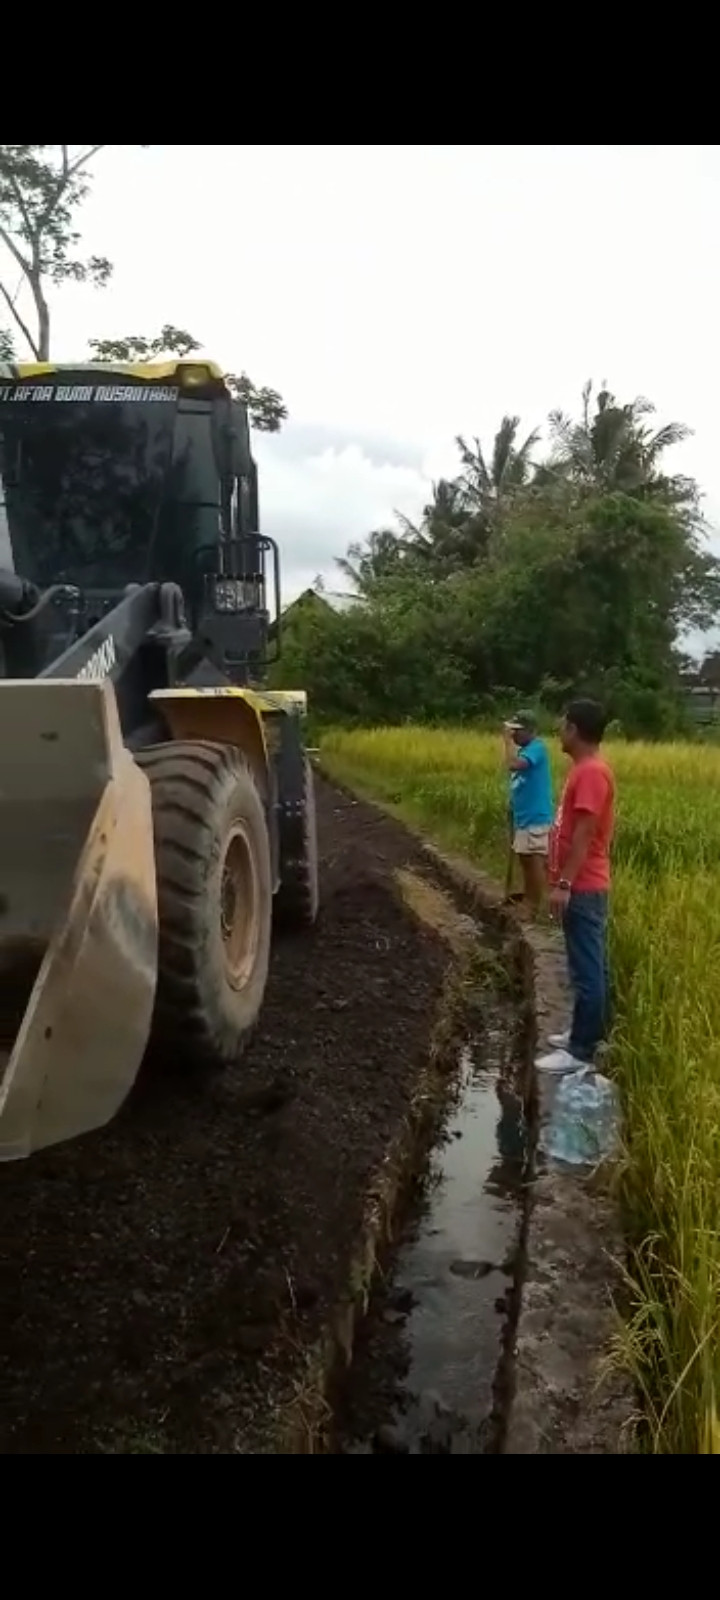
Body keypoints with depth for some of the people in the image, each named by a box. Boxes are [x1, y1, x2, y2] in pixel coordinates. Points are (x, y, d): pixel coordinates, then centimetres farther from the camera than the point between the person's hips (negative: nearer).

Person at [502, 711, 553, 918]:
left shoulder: (537, 747, -14)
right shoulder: (522, 750, 13)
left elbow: (513, 764, -31)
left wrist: (508, 740, -19)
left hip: (536, 817, -10)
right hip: (522, 815, 10)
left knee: (536, 862, -3)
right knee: (524, 860, 17)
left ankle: (538, 907, 4)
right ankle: (528, 900, 29)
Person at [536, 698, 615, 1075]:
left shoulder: (591, 772, -19)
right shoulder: (584, 769, 13)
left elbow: (583, 835, -23)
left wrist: (563, 884, -22)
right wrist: (562, 880, 21)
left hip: (582, 888, -10)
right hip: (582, 886, 10)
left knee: (586, 970, -4)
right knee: (591, 966, 17)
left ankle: (581, 1051, 3)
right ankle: (588, 1033, 27)